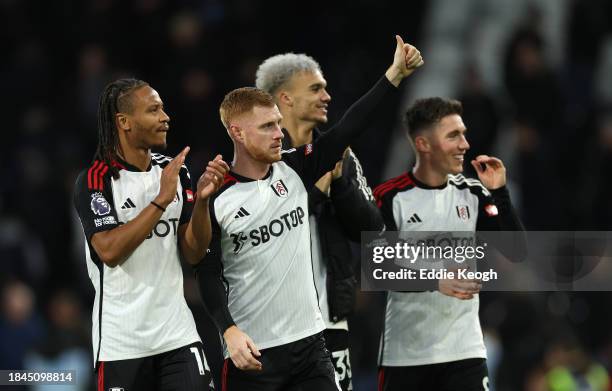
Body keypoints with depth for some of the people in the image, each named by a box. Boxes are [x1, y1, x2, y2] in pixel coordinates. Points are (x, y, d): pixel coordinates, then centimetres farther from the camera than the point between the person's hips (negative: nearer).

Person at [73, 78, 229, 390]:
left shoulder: (174, 172, 8)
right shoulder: (94, 180, -9)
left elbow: (193, 254, 6)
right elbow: (109, 252, -20)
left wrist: (201, 199, -10)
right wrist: (162, 200, -20)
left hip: (177, 331, 4)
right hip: (121, 342, -4)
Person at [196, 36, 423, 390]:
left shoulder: (294, 170, 5)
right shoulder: (216, 198, -7)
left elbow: (347, 130, 1)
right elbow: (209, 276, -7)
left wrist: (395, 75, -5)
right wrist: (230, 331, -20)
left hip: (309, 343, 5)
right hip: (252, 352, -5)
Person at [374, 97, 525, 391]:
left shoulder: (473, 194, 7)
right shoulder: (391, 198, -6)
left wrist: (499, 193, -9)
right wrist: (434, 280, -27)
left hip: (464, 348, 2)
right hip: (404, 352, -2)